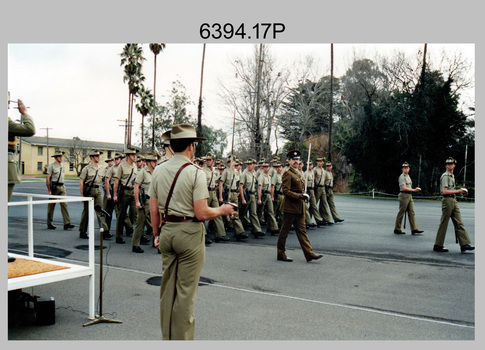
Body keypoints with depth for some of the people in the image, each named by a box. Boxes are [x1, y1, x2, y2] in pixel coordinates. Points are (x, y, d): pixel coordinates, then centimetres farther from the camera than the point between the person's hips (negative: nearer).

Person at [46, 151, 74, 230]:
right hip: (54, 187, -5)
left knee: (64, 204, -6)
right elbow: (47, 178, -9)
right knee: (51, 206, 5)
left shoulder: (62, 166, 13)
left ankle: (67, 223, -11)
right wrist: (49, 190, -13)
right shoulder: (51, 166, -6)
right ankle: (49, 224, 15)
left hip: (62, 187, 5)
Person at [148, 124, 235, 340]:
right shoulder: (196, 173, -14)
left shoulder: (159, 170, 4)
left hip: (167, 231, 6)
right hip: (190, 233, -6)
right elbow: (201, 213, -16)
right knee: (185, 291, 4)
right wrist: (223, 210, 1)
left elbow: (154, 209, 7)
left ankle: (167, 339, 29)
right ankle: (181, 340, 14)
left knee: (167, 288, 16)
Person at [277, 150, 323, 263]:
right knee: (284, 231, 2)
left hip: (299, 208, 9)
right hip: (290, 207, -9)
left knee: (302, 230, 7)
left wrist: (304, 196, 8)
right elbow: (286, 191, -18)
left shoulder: (298, 174, 17)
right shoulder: (288, 174, -11)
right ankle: (281, 254, 12)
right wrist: (299, 196, -21)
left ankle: (309, 254, 7)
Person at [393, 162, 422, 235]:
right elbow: (404, 188, -18)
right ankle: (397, 229, 6)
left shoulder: (408, 176, 18)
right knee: (401, 213, -2)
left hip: (410, 196, 9)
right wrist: (414, 190, -17)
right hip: (404, 195, -9)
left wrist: (415, 189, 11)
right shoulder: (402, 177, -10)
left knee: (411, 213, 3)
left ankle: (414, 229, 2)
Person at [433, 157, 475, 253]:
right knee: (444, 224, -4)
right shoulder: (445, 176, -9)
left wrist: (460, 191, 13)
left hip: (454, 200, 9)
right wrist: (458, 191, -16)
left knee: (459, 223, 4)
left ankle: (464, 244, 3)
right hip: (447, 200, -9)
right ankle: (438, 245, 3)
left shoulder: (452, 176, 20)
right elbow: (444, 191, -17)